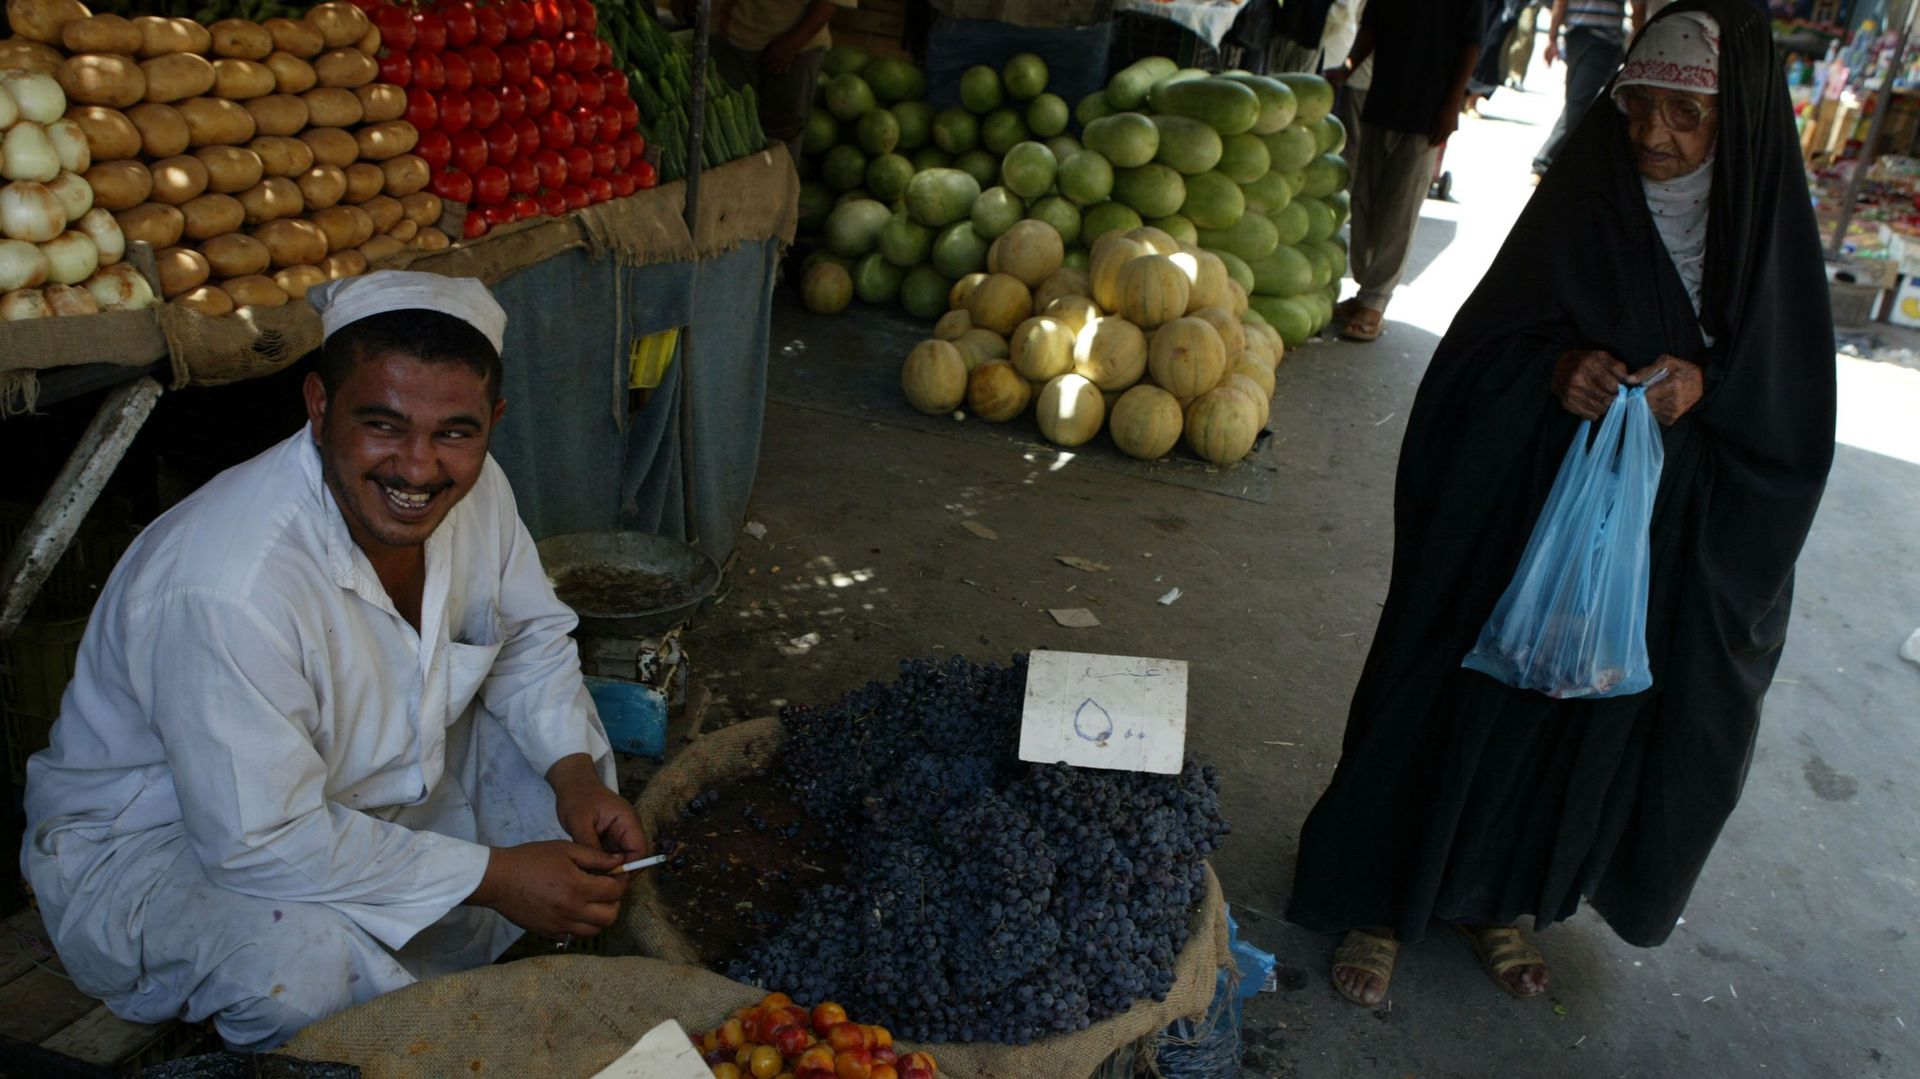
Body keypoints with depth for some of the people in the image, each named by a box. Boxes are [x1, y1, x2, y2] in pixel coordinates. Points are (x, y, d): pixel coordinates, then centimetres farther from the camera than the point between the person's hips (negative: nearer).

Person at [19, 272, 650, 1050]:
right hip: (159, 839, -7)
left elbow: (533, 635, 3)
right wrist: (492, 876, -27)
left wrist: (576, 773, -15)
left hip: (375, 787, 7)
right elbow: (259, 842, -32)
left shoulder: (471, 484, -15)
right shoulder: (229, 588, -37)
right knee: (305, 963, -35)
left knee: (573, 759, -3)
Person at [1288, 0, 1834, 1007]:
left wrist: (1706, 387, -19)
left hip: (1669, 541, 3)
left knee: (1594, 722, 14)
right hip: (1524, 512, -2)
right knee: (1456, 703, 5)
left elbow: (1794, 408, 0)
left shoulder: (1766, 230, -2)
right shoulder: (1583, 200, -7)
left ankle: (1498, 896, 36)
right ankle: (1381, 901, 23)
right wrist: (1556, 367, -24)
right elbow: (1481, 346, -5)